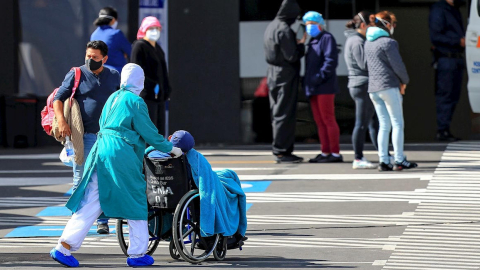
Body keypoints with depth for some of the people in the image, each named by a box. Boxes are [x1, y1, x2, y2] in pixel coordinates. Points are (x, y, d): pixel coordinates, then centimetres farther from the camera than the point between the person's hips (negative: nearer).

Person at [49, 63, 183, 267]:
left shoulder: (113, 98, 16)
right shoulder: (135, 102, -6)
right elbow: (149, 133, -4)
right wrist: (170, 148, 10)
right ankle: (137, 253, 10)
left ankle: (64, 247, -2)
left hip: (101, 151, 7)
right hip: (122, 156, -7)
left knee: (90, 203, 6)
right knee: (136, 203, 7)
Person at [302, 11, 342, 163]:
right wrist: (307, 80, 11)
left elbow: (331, 61, -17)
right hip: (313, 88, 9)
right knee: (320, 121, 10)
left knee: (328, 120, -9)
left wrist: (319, 77, -21)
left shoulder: (327, 38, -7)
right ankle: (325, 152, 13)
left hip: (324, 88, -9)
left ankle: (335, 153, -8)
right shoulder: (312, 41, 20)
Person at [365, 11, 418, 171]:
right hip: (389, 86, -7)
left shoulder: (368, 43, 14)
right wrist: (404, 81, 6)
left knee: (384, 125, 10)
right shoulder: (388, 42, -12)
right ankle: (399, 161, -2)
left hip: (373, 89, 7)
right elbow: (398, 65, -13)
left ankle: (383, 161, 4)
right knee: (398, 124, -1)